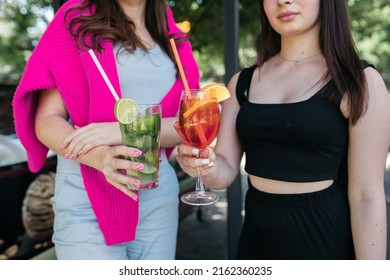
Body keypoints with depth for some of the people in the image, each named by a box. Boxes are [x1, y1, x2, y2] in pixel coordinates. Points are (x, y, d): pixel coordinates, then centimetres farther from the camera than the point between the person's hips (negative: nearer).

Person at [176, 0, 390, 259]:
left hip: (325, 240, -3)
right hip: (255, 240, 4)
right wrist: (205, 166, -23)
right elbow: (225, 171, -2)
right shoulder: (242, 82, 2)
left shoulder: (359, 81, -10)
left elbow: (366, 197, -12)